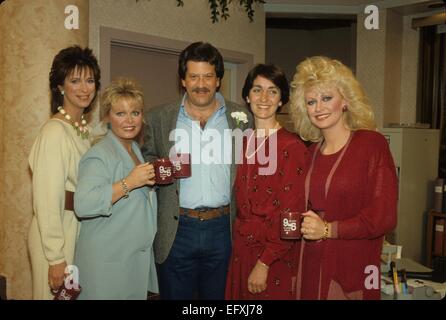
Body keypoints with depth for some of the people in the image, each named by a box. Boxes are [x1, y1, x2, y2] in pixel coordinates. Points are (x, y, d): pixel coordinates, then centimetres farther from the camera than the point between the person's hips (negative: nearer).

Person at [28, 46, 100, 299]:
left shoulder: (83, 126, 7)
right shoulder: (55, 131, -19)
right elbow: (48, 201, -21)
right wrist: (56, 258, -19)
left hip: (80, 229, 8)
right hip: (58, 232, -8)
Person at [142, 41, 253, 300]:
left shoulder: (240, 117, 3)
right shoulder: (159, 118, 4)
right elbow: (147, 160, 12)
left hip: (224, 229, 0)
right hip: (177, 231, 0)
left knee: (218, 296, 16)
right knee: (174, 295, 13)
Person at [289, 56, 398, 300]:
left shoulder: (372, 143, -8)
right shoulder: (311, 152, 7)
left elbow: (384, 217, -12)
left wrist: (327, 229, -12)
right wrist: (299, 225, -1)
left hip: (353, 270, -4)